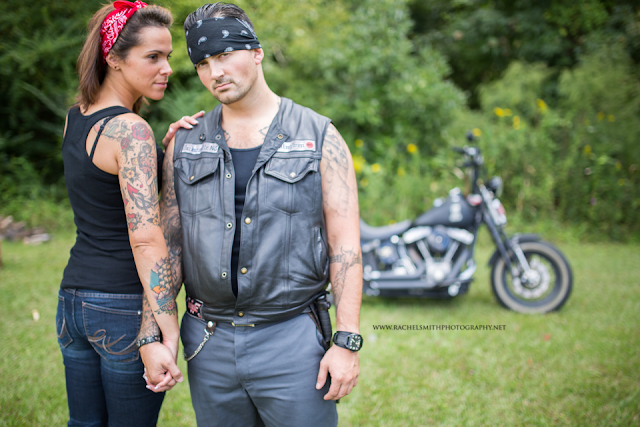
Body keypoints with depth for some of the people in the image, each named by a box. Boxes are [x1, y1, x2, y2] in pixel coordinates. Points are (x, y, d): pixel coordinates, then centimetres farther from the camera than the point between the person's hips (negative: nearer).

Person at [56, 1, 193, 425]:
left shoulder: (76, 117, 9)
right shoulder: (130, 130, -17)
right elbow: (145, 238, -23)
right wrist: (169, 330, -24)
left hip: (73, 298, 8)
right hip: (125, 307, -8)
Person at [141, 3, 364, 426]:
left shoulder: (320, 137, -1)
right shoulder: (185, 145, 9)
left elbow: (345, 246, -4)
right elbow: (168, 245, 8)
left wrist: (347, 342, -11)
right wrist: (153, 337, 1)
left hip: (293, 342, -3)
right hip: (209, 344, 3)